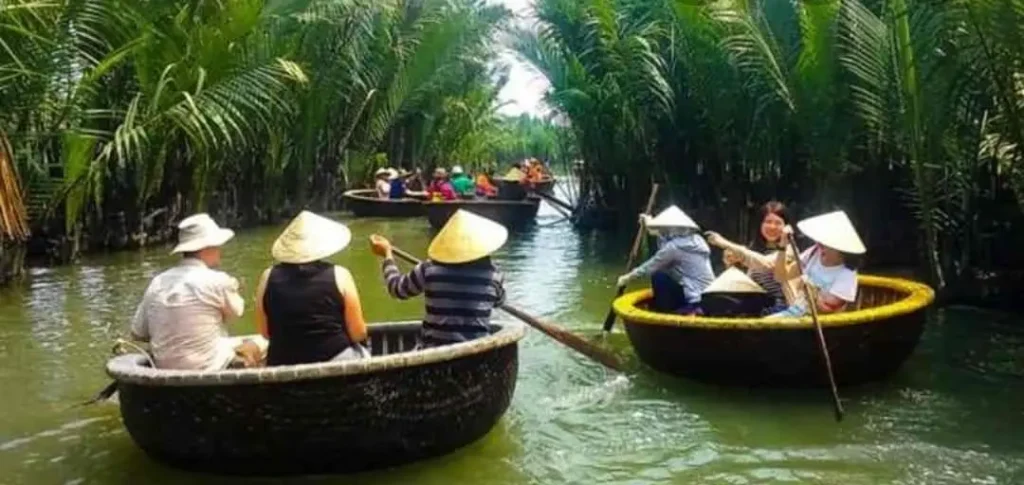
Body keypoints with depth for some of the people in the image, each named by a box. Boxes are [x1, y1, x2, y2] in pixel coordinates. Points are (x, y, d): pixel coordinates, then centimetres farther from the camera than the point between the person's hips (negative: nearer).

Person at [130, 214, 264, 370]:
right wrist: (232, 290, 22)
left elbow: (137, 333, 6)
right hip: (206, 368, -6)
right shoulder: (217, 281, -15)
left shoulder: (158, 282, 1)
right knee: (258, 344, 15)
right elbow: (236, 312, 4)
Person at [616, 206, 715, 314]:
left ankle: (665, 313, 2)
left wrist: (628, 277, 12)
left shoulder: (674, 246, -13)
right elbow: (665, 251, 25)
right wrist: (650, 224, 28)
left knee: (658, 276, -5)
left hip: (694, 300, -9)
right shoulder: (695, 240, 11)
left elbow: (650, 267, -3)